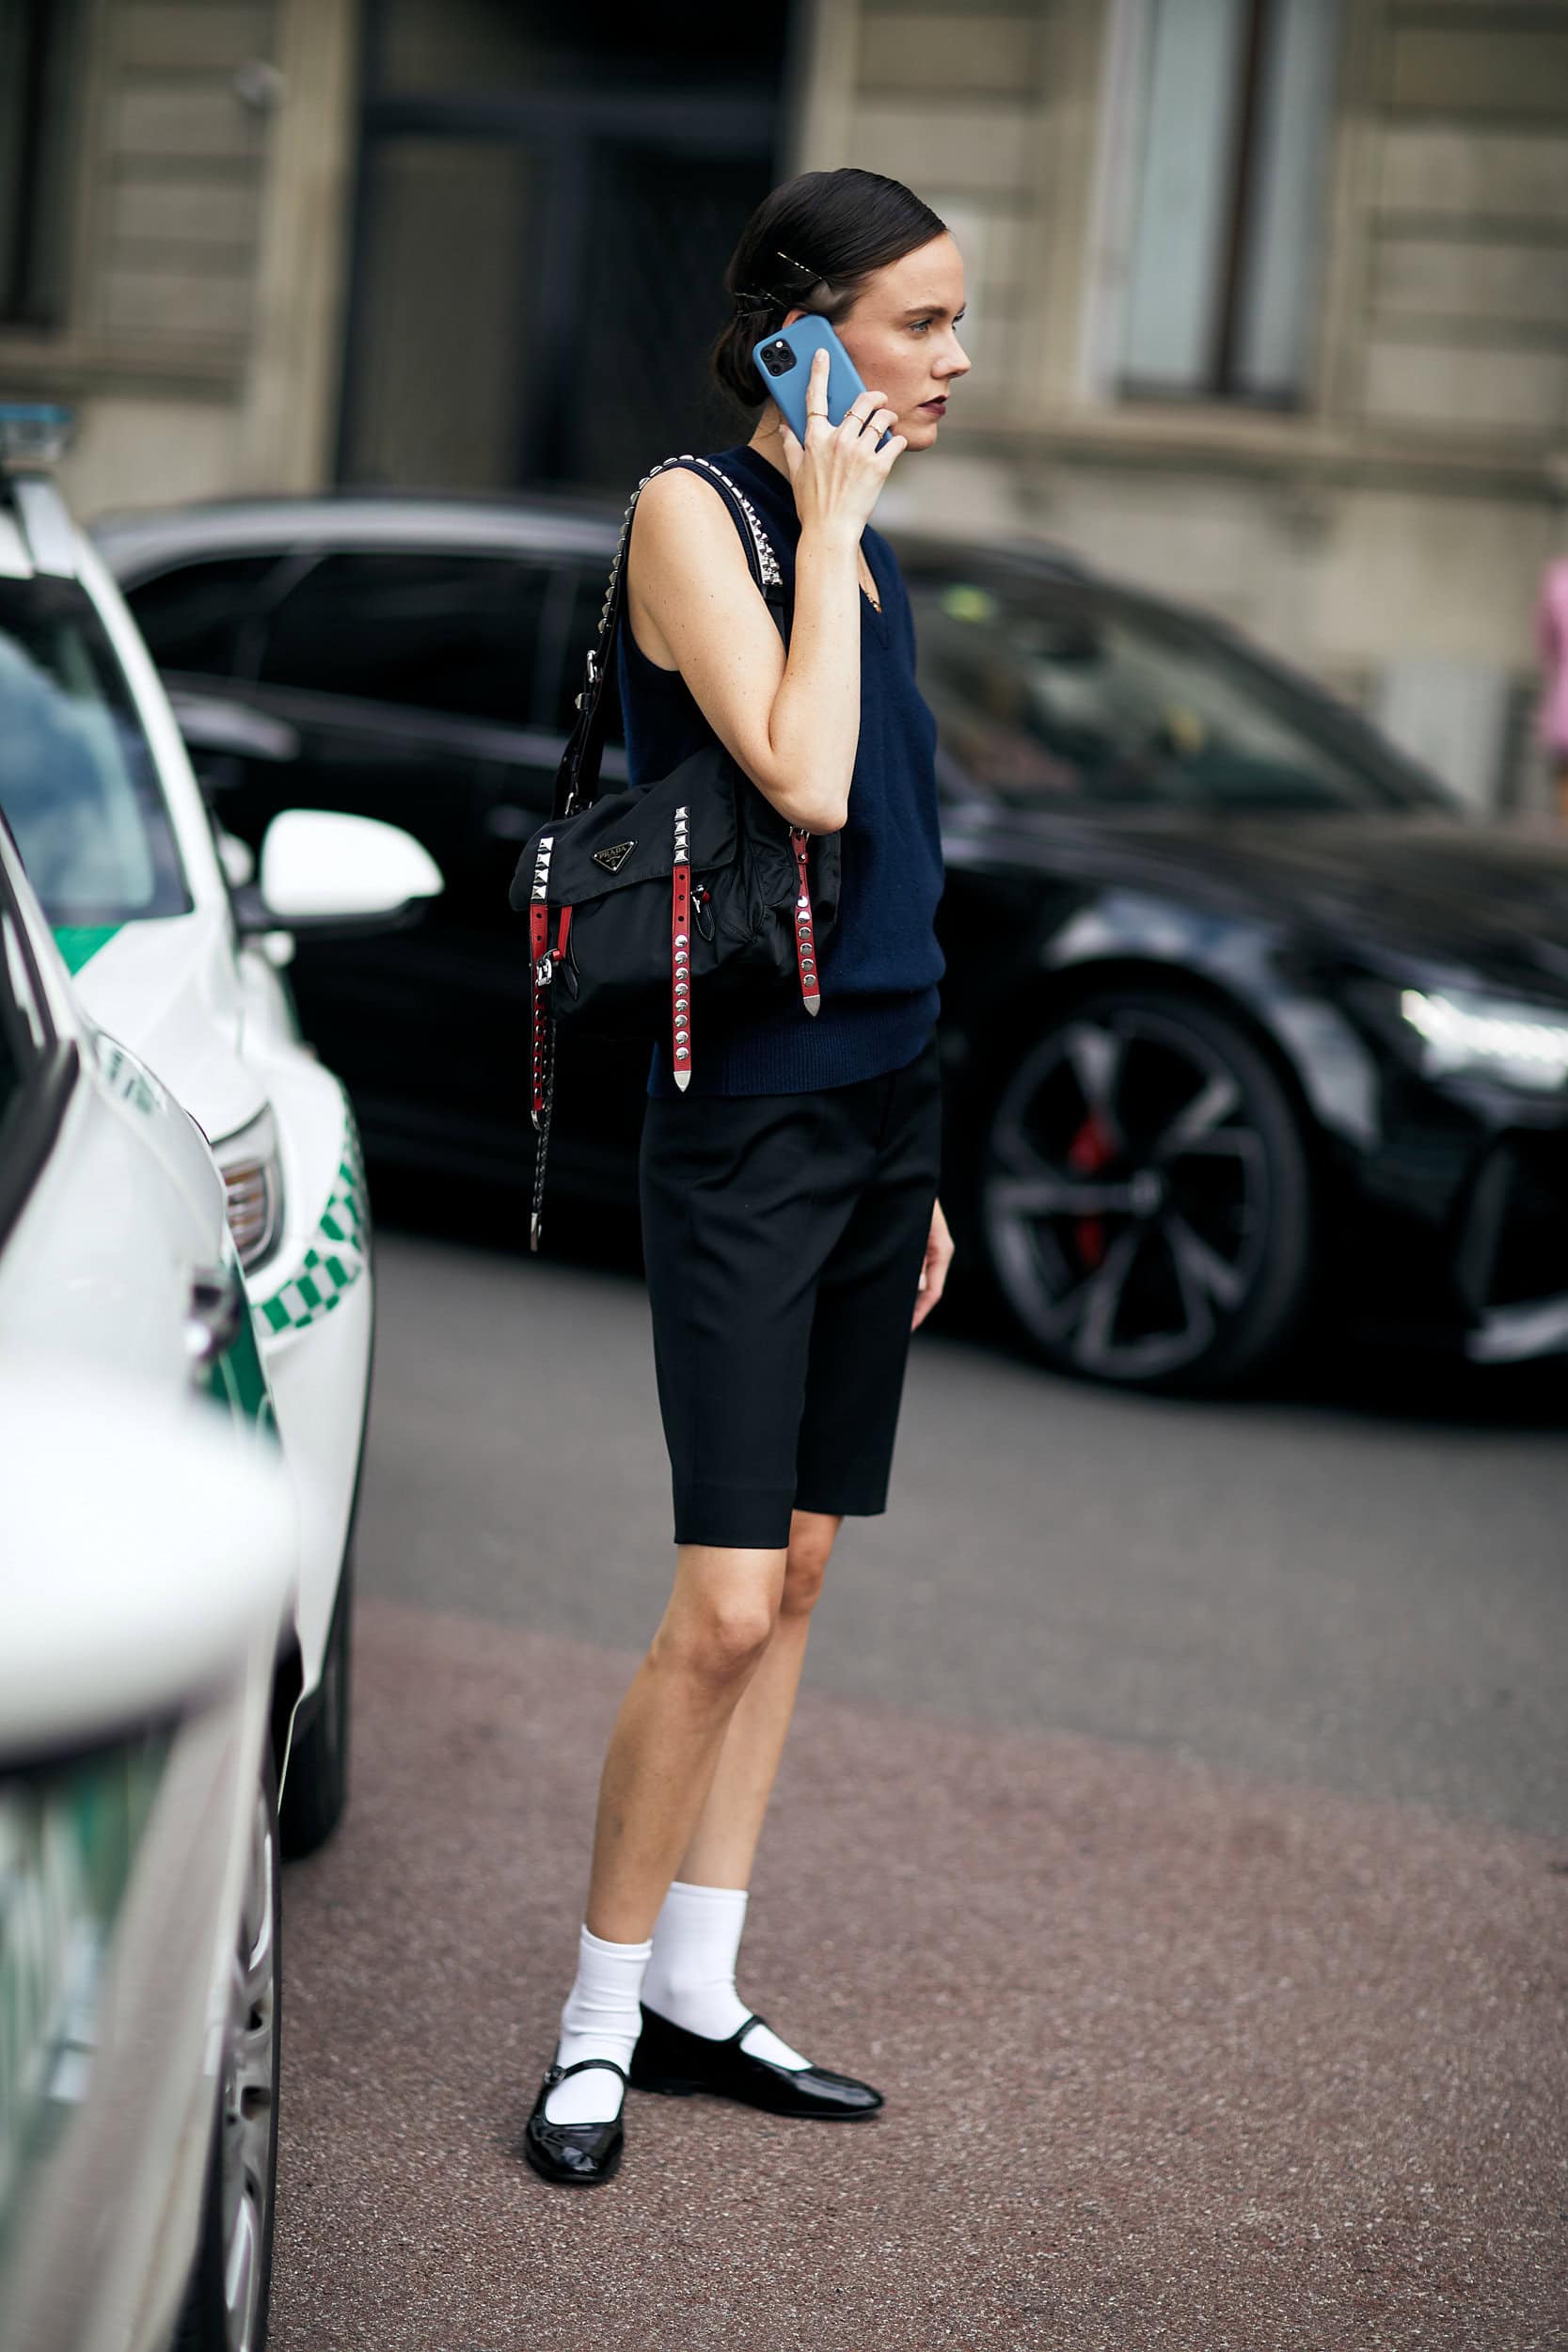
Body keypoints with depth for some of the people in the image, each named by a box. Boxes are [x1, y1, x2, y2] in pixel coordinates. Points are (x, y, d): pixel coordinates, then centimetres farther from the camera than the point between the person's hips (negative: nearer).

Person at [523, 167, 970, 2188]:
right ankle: (599, 2014, 6)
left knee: (794, 1577, 10)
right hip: (746, 1118, -8)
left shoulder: (865, 552, 14)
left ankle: (695, 1994, 19)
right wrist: (828, 520, -13)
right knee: (726, 1606, -9)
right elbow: (800, 781, -23)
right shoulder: (693, 510, -9)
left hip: (882, 1101, 8)